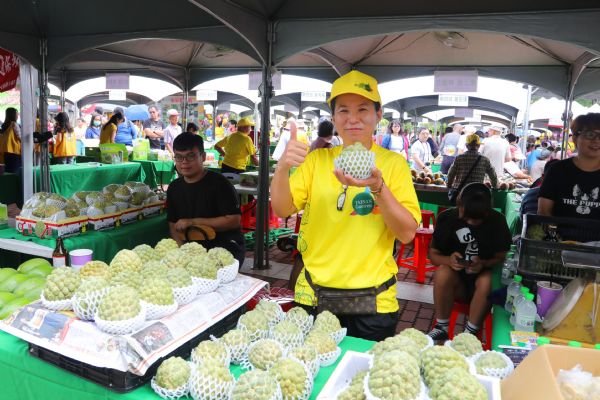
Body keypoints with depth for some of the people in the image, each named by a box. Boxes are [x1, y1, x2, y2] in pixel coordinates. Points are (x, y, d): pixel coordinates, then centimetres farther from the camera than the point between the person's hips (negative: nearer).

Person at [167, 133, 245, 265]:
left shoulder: (219, 183, -9)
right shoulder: (174, 188, 11)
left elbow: (234, 220, -15)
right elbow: (173, 225, 14)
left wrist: (193, 222, -17)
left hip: (226, 245, -5)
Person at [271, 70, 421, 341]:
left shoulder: (393, 163, -2)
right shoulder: (317, 159, 3)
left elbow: (407, 233, -10)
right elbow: (282, 210, -8)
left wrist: (377, 187, -26)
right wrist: (283, 167, -26)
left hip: (372, 302, -1)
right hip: (313, 296, 1)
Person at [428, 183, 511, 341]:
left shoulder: (497, 221, -9)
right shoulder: (447, 218, -7)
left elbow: (502, 257, -4)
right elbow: (433, 253, -1)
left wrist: (484, 264, -26)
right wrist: (448, 260, -24)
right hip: (457, 280, 1)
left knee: (486, 281, -34)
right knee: (442, 273, -32)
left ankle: (470, 332, -15)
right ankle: (441, 327, -12)